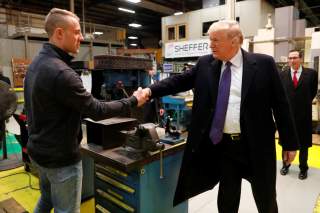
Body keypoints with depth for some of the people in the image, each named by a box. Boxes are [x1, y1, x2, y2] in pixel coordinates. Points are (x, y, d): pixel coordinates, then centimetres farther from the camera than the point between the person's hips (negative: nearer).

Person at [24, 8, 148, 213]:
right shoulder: (60, 72, -28)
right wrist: (133, 101, -13)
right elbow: (97, 111, -24)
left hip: (39, 149, 9)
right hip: (61, 156, -9)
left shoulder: (36, 63, 4)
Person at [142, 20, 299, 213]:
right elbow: (179, 81, 2)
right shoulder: (205, 64, 2)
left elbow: (280, 104, -3)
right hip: (223, 145, 3)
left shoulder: (263, 64, -7)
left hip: (257, 145, -2)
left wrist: (290, 143, 0)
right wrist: (150, 91, -11)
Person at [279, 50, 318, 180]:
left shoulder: (311, 73, -3)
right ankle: (286, 165, 32)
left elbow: (313, 91, 8)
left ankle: (303, 168, 28)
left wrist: (305, 103, 9)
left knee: (304, 143, 11)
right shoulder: (282, 75, -1)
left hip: (304, 114, -1)